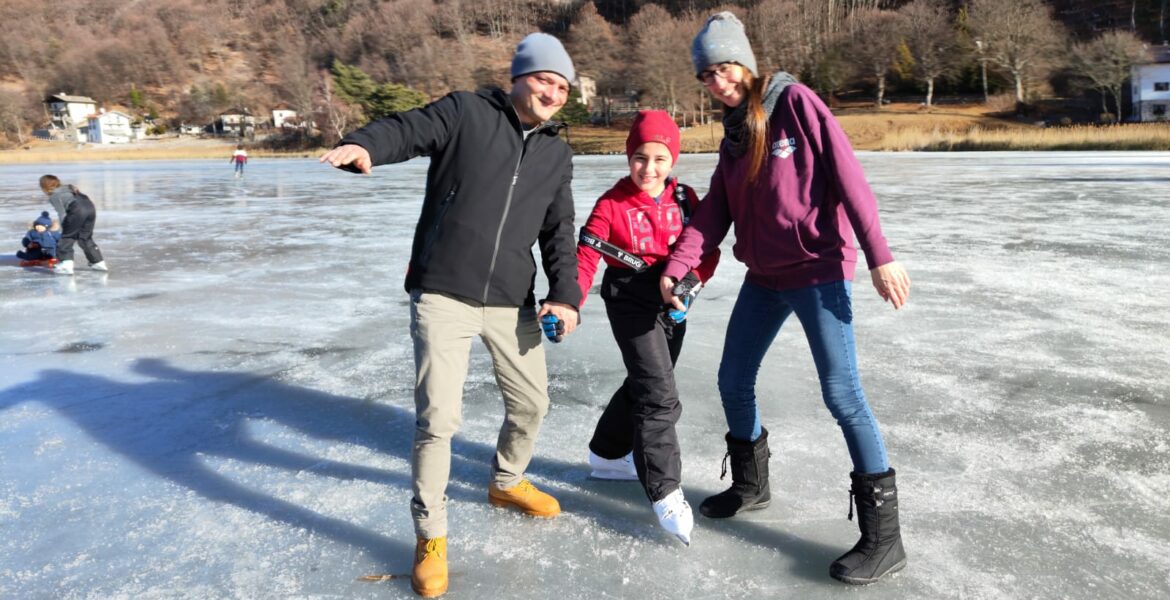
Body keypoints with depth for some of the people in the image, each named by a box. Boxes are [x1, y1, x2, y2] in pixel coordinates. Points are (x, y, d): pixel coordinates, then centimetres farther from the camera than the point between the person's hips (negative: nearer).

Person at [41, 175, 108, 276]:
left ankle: (66, 265, -5)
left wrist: (65, 228, 2)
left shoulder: (53, 196, 11)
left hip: (78, 210, -7)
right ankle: (99, 263, 24)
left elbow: (62, 213, 0)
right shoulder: (69, 188, 32)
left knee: (67, 237, 5)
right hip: (90, 207, 7)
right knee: (86, 238, 21)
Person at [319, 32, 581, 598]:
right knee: (437, 417, -7)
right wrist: (362, 145, -37)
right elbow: (405, 128, -15)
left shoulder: (557, 153, 11)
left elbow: (558, 232, 12)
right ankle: (430, 536, 13)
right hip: (443, 294, -5)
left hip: (511, 300, 6)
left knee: (531, 401, 17)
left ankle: (506, 482, 47)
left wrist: (565, 294, 0)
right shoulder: (466, 112, -3)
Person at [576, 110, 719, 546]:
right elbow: (586, 258, -15)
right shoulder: (612, 204, -10)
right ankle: (666, 494, -6)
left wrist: (693, 280, -18)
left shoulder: (684, 199, 1)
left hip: (673, 306, 6)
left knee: (644, 385, 19)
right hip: (630, 302, -6)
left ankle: (607, 454, 41)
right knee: (659, 398, -13)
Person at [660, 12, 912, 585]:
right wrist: (675, 268, -8)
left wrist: (879, 256, -19)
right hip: (763, 277, 8)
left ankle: (883, 536, 1)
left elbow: (847, 175, -14)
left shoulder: (795, 102, -8)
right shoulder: (733, 133, 12)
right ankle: (751, 484, 36)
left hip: (818, 270, -8)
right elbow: (715, 211, 5)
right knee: (733, 382, 13)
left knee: (842, 394, -9)